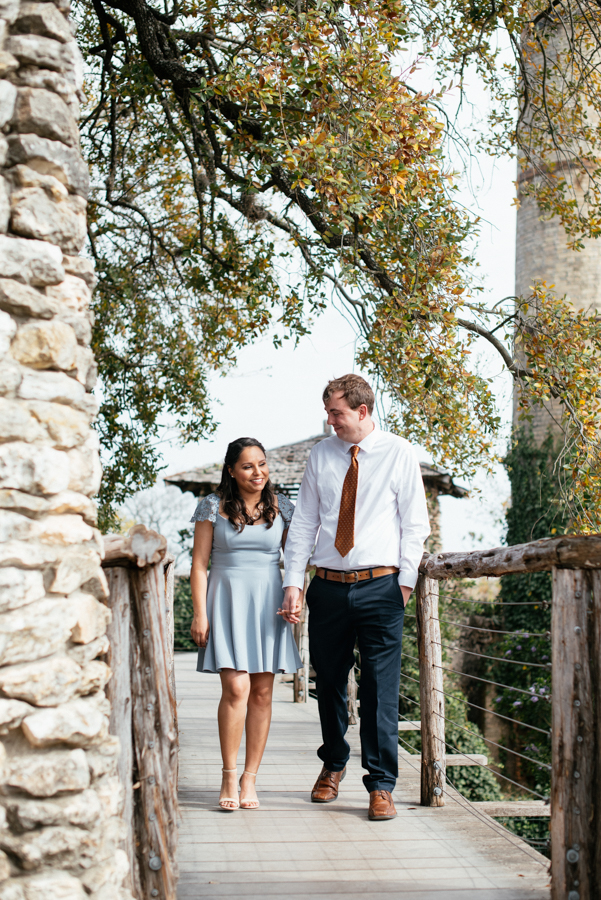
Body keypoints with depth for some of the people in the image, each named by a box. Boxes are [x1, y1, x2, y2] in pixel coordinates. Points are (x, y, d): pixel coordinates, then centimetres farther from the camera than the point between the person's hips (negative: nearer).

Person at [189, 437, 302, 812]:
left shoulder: (282, 507, 8)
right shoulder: (213, 506, 2)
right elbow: (199, 563, 2)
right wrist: (200, 613, -5)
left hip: (269, 602, 2)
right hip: (227, 601, -2)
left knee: (262, 692, 1)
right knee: (236, 689, -12)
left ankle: (250, 778, 10)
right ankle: (229, 776, 0)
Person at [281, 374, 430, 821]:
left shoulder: (399, 454, 1)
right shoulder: (321, 455, 9)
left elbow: (415, 522, 2)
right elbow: (303, 523, 9)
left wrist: (406, 580, -6)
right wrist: (293, 583, 1)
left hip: (380, 587, -3)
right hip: (328, 585, 3)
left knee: (381, 688, -3)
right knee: (329, 682, 12)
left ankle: (382, 785, 6)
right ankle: (334, 764, 33)